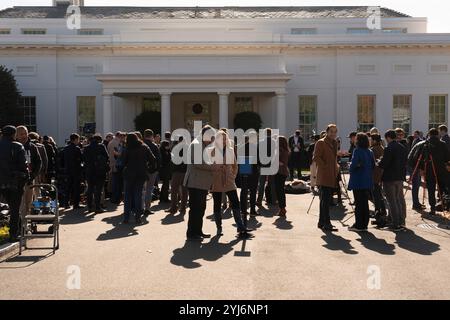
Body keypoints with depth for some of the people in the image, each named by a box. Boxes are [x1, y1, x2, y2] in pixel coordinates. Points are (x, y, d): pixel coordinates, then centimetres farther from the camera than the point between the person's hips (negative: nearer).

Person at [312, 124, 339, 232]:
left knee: (325, 200, 14)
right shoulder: (321, 143, -7)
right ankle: (326, 224, -10)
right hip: (324, 176, -9)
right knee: (325, 200, -10)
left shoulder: (334, 143, 18)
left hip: (332, 176, 9)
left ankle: (322, 222, 22)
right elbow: (316, 158, -15)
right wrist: (325, 167, -16)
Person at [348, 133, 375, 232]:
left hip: (358, 182, -7)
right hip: (368, 182, 7)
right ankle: (364, 224, 16)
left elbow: (353, 165, -20)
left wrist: (350, 167, -1)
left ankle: (358, 225, 3)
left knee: (358, 204, 0)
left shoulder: (357, 151, -13)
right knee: (365, 203, 12)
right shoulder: (370, 152, 8)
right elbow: (373, 165, 10)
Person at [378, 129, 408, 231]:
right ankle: (402, 221, 27)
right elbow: (405, 162, 11)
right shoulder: (403, 148, 6)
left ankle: (396, 224, 0)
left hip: (389, 178, -7)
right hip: (400, 177, 7)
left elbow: (383, 164, -21)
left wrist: (379, 162, 1)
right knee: (400, 199, 18)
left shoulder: (388, 148, -18)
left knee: (392, 201, -1)